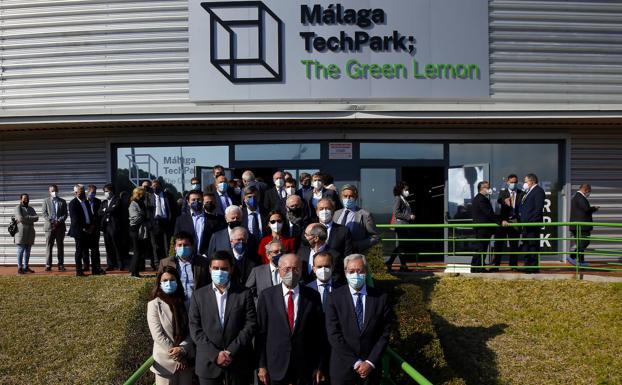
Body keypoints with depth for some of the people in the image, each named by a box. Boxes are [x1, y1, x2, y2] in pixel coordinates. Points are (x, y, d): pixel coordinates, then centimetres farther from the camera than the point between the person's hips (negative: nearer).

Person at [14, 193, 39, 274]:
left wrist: (26, 218, -11)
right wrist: (30, 219, -8)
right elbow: (20, 218, -18)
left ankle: (26, 267, 12)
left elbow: (36, 218, 0)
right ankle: (19, 268, -3)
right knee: (21, 250, -6)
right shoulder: (17, 208, -1)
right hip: (21, 232, -6)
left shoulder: (31, 209, 17)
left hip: (29, 233, 6)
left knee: (27, 251, 7)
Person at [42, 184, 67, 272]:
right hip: (49, 226, -1)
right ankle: (48, 265, 3)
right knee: (48, 246, -1)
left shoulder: (62, 201, 11)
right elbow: (43, 213, 1)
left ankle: (61, 265, 6)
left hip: (60, 226, 1)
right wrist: (50, 221, -13)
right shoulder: (46, 201, 9)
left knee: (60, 246, 3)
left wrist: (60, 220, -12)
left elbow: (65, 214, 6)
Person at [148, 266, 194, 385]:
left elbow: (191, 330, 0)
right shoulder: (154, 304, -6)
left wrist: (182, 349, -16)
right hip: (166, 361, -3)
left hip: (185, 359, 3)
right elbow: (158, 335, -12)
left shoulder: (183, 303, 5)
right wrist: (176, 355, -12)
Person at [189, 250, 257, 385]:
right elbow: (195, 329, -1)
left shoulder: (244, 294, 2)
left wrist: (231, 352, -12)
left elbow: (250, 325, -4)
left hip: (238, 363, 0)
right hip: (208, 364, 1)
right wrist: (215, 354, -11)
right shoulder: (198, 295, 4)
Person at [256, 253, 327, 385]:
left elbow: (320, 333, 2)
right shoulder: (267, 295, -2)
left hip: (306, 367, 1)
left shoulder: (313, 296, -1)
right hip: (275, 366, 0)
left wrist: (320, 366, 2)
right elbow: (261, 332, -1)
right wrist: (261, 365, -3)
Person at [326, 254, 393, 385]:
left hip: (371, 368, 1)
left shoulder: (381, 297, -3)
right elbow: (333, 334, -10)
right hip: (342, 368, -1)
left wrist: (370, 362, -9)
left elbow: (385, 333, -2)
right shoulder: (335, 297, -6)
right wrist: (355, 363, -12)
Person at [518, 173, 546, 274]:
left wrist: (531, 221, -21)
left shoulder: (538, 191, -8)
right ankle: (527, 266, 22)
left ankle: (534, 267, -1)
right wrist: (521, 216, 8)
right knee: (526, 245, 14)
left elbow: (538, 208, -17)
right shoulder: (528, 192, 21)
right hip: (526, 224, 10)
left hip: (533, 224, -10)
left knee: (533, 245, -6)